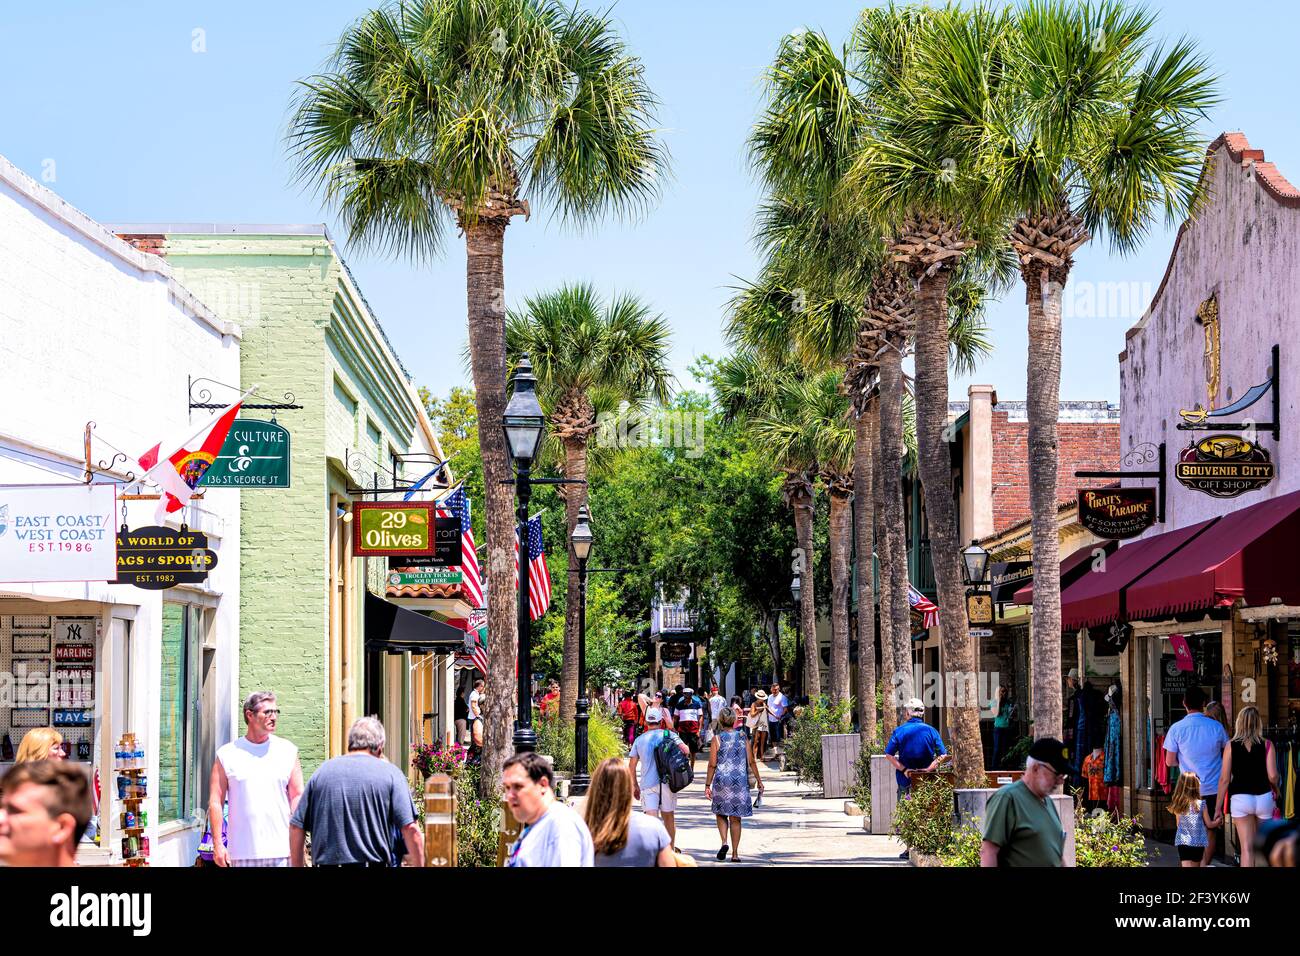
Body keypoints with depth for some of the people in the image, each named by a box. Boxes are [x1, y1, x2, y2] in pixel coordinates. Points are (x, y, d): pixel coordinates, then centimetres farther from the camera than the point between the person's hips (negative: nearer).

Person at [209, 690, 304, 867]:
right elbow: (215, 802, 3)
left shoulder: (287, 751, 8)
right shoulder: (227, 755, 4)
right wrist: (218, 845, -4)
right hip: (242, 853, -1)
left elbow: (297, 796, 7)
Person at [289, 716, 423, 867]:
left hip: (326, 862, 3)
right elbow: (411, 830, -6)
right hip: (372, 862, -3)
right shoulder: (390, 773, 2)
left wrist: (297, 866, 18)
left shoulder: (322, 771, 10)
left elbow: (296, 827, 9)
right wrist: (418, 866, 2)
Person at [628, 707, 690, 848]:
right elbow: (685, 750, -9)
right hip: (666, 782, 0)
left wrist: (635, 785, 18)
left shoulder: (639, 740, 9)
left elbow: (632, 765, 9)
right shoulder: (668, 734, 2)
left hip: (647, 783, 0)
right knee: (668, 817, 14)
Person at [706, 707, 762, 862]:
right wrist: (759, 781, 12)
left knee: (720, 813, 15)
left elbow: (712, 764, -5)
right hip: (740, 782, 2)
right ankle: (735, 853, 7)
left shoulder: (717, 738, -4)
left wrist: (707, 785, 0)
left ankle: (724, 842, -9)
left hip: (722, 780, -2)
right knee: (735, 818, 8)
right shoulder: (743, 737, 4)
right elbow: (751, 762, 4)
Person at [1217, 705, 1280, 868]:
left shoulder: (1231, 746, -1)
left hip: (1240, 798, 0)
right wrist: (1276, 790, 14)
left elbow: (1224, 779, -2)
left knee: (1247, 848, 1)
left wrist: (1219, 808, 4)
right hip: (1264, 797, 0)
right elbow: (1272, 776, -9)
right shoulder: (1267, 745, -1)